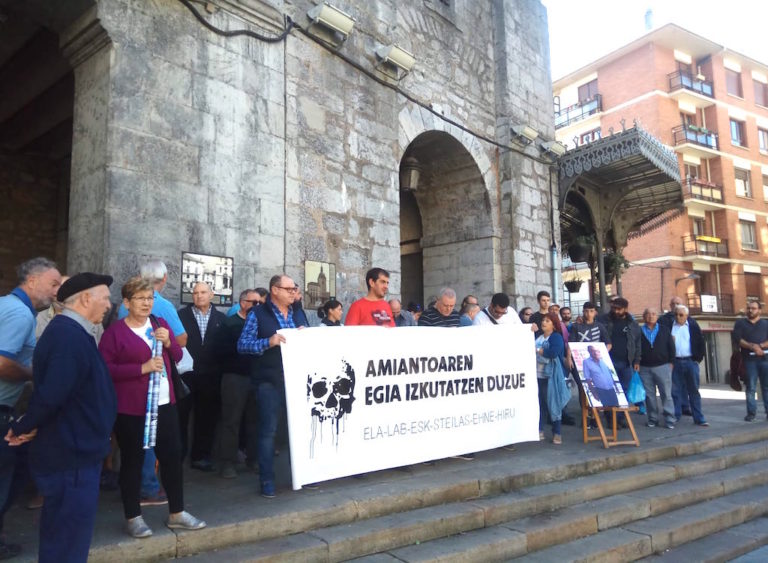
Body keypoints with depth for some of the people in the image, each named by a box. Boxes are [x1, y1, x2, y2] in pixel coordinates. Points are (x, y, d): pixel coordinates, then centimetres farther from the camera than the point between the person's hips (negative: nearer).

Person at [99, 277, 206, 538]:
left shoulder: (160, 324, 9)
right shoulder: (115, 331, -6)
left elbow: (178, 356, 10)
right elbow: (105, 369, -13)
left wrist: (168, 342, -11)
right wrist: (142, 368, -21)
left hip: (164, 403, 5)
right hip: (130, 408, -5)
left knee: (172, 455, 8)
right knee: (132, 460, 5)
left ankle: (176, 513, 21)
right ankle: (133, 517, 21)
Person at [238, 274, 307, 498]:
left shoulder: (296, 314, 14)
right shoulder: (257, 314, -3)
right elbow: (242, 345, -9)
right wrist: (268, 342, -23)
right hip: (269, 381, -5)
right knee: (268, 430, 1)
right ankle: (267, 480, 12)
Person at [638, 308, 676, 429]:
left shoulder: (665, 330, 9)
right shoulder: (639, 331, 6)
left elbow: (671, 347, 8)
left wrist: (671, 362, 1)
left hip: (663, 366, 0)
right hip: (645, 368, 1)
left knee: (666, 394, -1)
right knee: (649, 395, 4)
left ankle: (669, 420, 3)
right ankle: (652, 419, 12)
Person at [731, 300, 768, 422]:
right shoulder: (740, 323, 11)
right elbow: (737, 339, -2)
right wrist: (752, 346, -13)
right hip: (749, 359, -1)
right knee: (750, 387, -2)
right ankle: (751, 412, 1)